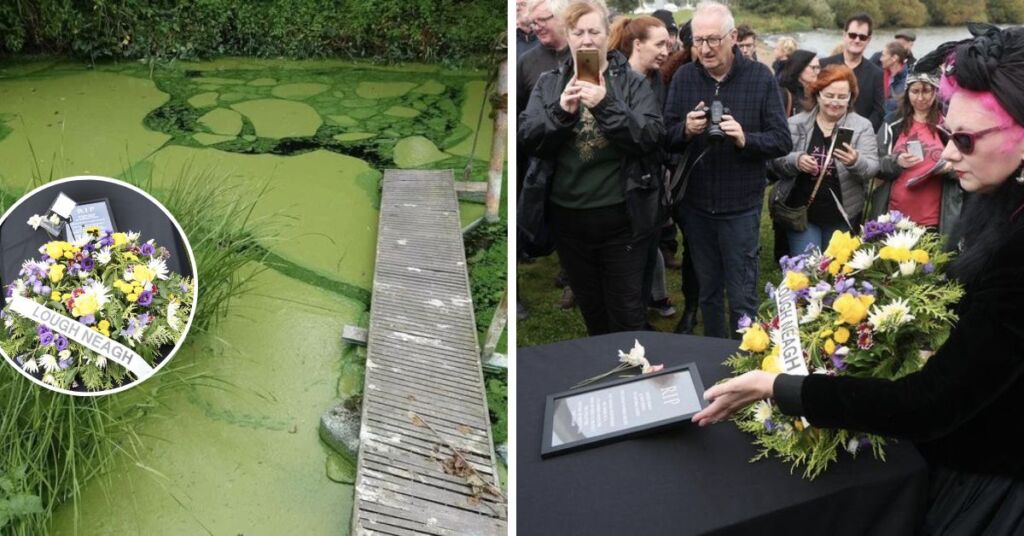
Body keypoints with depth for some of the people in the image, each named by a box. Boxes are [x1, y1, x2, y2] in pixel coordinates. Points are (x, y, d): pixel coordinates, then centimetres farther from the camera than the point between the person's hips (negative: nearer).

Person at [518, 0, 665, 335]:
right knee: (589, 305, 19)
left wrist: (606, 105, -24)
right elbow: (527, 138, -4)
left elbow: (651, 137, -12)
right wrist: (561, 111, -21)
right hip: (568, 216, 3)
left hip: (621, 216, -3)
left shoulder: (632, 82, -1)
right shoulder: (549, 84, 6)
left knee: (626, 308, 6)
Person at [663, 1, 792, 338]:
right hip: (695, 204, 3)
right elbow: (666, 138, 1)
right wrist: (685, 130, -21)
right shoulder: (683, 77, 0)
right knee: (707, 292, 17)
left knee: (741, 298, 4)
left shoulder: (760, 77, -6)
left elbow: (783, 141, -7)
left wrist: (746, 139, -25)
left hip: (741, 206, -3)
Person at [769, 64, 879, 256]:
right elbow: (776, 162, -2)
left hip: (841, 216, 1)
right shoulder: (796, 124, 1)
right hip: (802, 213, -1)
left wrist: (855, 162, -29)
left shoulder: (862, 126, 1)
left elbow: (872, 168, -7)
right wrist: (796, 160, -23)